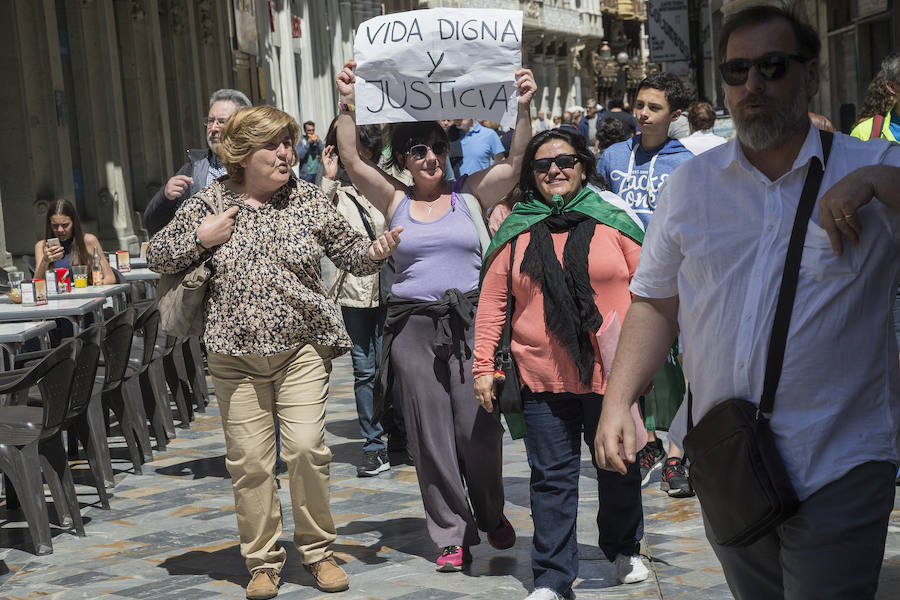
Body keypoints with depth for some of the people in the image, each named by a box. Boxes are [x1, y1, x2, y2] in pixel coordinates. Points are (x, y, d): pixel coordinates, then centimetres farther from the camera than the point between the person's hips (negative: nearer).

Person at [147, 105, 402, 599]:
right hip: (236, 354, 0)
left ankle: (317, 551, 9)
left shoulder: (308, 199, 4)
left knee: (306, 448, -11)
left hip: (302, 347, 0)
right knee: (249, 461, 1)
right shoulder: (208, 202, 2)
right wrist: (200, 238, -10)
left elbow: (348, 251, 8)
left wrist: (374, 252, -13)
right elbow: (156, 257, 6)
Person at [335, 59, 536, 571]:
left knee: (478, 428, -2)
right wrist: (348, 104, -10)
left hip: (470, 320, -1)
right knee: (430, 432, 2)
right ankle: (452, 536, 11)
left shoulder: (471, 194, 7)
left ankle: (492, 515, 23)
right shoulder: (395, 200, 9)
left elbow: (518, 159, -2)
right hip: (413, 324, 1)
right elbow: (352, 160, -1)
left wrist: (523, 106, -13)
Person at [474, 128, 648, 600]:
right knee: (551, 477, 3)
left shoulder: (614, 219, 3)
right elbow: (492, 301, 7)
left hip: (611, 372, 0)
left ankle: (625, 551, 36)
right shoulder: (516, 231, 6)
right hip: (542, 377, 0)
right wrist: (483, 365, 1)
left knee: (620, 469, 13)